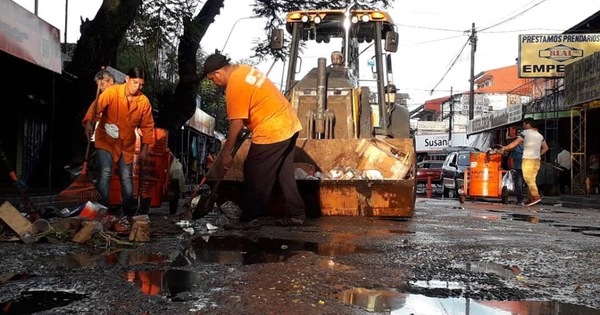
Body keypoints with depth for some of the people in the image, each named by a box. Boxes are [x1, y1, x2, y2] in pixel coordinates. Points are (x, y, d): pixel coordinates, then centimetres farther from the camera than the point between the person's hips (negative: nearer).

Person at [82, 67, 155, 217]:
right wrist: (88, 123, -44)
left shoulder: (144, 101, -8)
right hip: (106, 140, -3)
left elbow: (147, 127, 1)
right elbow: (95, 107, -25)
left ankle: (129, 212, 21)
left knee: (127, 177, 8)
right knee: (105, 173, -15)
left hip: (127, 144, 3)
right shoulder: (111, 92, -16)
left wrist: (144, 149, 0)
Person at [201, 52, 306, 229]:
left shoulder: (235, 87, -16)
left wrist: (226, 153, -5)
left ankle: (248, 219, 14)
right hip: (289, 125, 10)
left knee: (255, 176, 3)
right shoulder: (244, 70, 12)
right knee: (284, 174, 17)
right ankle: (297, 214, 22)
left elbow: (236, 124, -15)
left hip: (271, 133, -10)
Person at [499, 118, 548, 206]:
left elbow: (515, 143, -11)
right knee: (531, 179, 9)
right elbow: (545, 148, 21)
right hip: (537, 160, 7)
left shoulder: (525, 132, -4)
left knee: (528, 178, -9)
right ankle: (532, 198, 6)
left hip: (528, 159, -7)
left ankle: (536, 196, -20)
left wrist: (504, 148, -4)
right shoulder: (539, 135, 18)